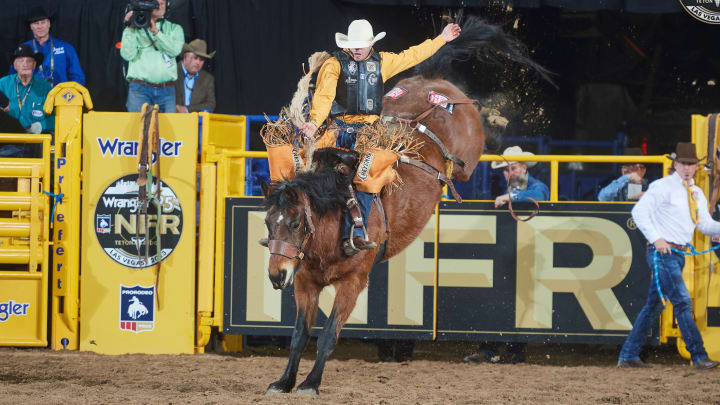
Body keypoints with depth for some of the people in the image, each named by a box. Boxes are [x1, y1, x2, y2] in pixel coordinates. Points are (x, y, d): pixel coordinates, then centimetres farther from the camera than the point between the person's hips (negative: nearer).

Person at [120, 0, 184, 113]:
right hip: (139, 89, -1)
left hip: (166, 91, 1)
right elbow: (128, 55, -2)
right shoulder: (134, 29, 11)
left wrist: (155, 31, -11)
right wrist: (130, 29, -6)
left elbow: (175, 50, -4)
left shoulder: (174, 29, 15)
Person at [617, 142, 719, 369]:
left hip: (679, 254, 8)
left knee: (654, 305, 11)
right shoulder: (663, 187, -8)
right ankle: (699, 357, -15)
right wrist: (656, 238, -21)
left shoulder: (697, 193, 16)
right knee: (682, 302, -13)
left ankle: (628, 356, 16)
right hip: (662, 252, -8)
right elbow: (639, 211, -14)